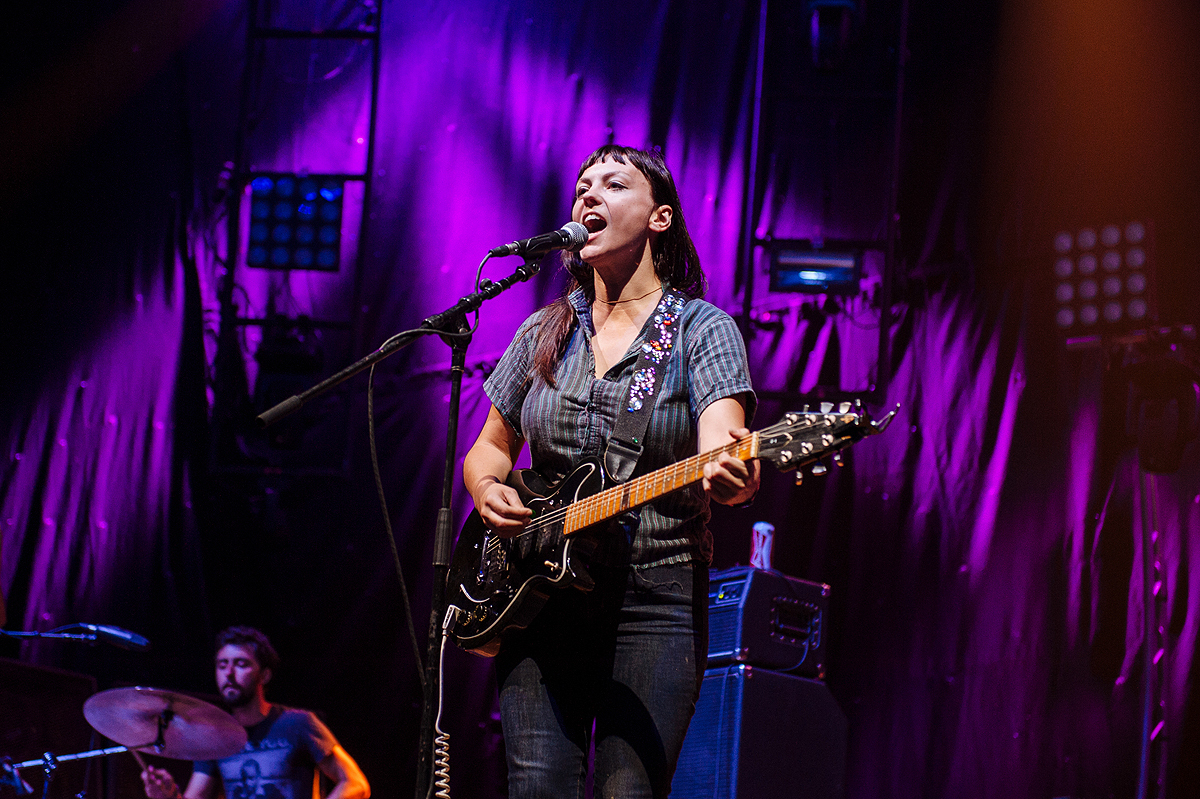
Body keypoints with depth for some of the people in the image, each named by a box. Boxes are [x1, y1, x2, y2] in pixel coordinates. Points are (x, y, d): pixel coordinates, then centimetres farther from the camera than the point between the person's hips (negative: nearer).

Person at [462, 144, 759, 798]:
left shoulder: (701, 329, -1)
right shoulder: (544, 333, 12)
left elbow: (721, 438, -17)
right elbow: (489, 447, 21)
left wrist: (730, 473, -42)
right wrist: (489, 492, -3)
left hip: (656, 597, -3)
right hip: (541, 591, 3)